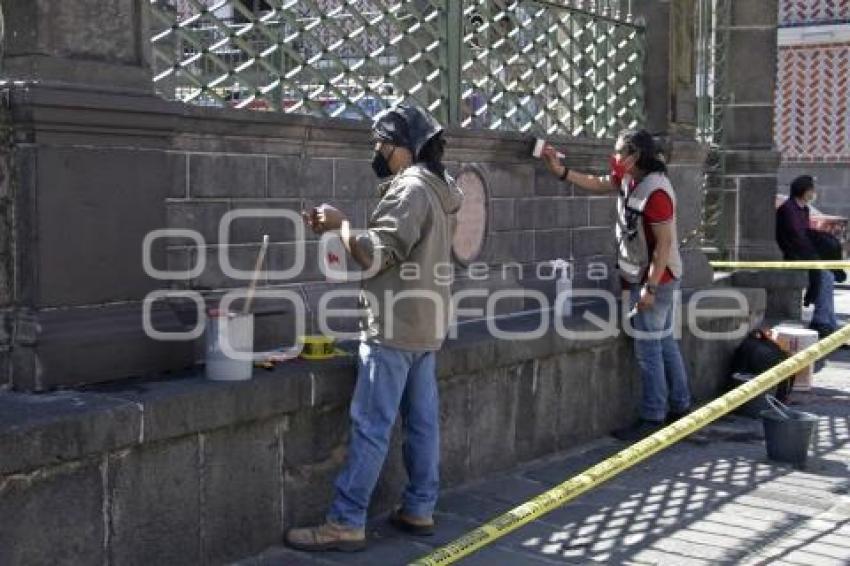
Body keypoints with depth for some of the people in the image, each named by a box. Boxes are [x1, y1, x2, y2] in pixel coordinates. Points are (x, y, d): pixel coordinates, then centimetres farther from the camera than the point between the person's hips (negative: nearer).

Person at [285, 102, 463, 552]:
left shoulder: (410, 189, -17)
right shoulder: (438, 190, 14)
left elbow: (375, 255, -20)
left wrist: (340, 223, -7)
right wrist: (344, 230, 6)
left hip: (395, 327, -10)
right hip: (425, 325, 10)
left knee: (370, 427, -7)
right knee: (423, 421, 12)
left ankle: (346, 523, -3)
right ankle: (419, 509, 19)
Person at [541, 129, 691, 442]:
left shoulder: (656, 191, -23)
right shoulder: (629, 180, 5)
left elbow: (664, 242, -24)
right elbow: (596, 184, 18)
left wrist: (650, 287, -24)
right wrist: (560, 170, 7)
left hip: (655, 279, -10)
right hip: (644, 277, 10)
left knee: (648, 349, -4)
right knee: (665, 343, 16)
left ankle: (652, 417, 4)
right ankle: (679, 406, 27)